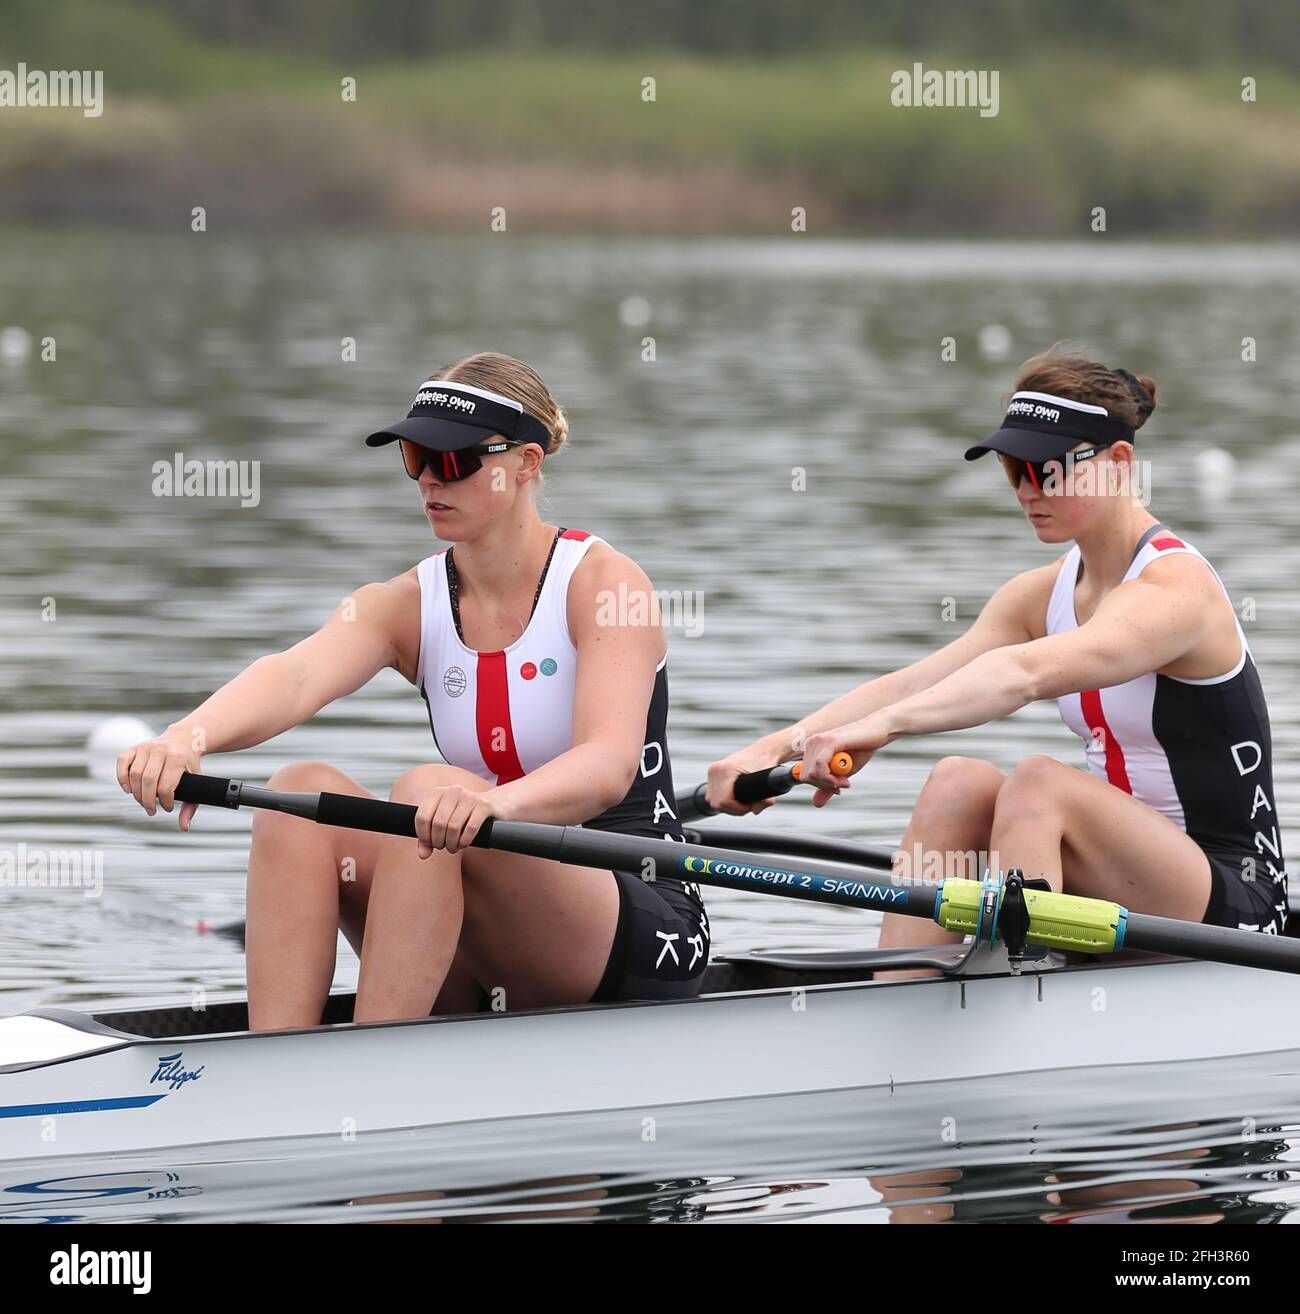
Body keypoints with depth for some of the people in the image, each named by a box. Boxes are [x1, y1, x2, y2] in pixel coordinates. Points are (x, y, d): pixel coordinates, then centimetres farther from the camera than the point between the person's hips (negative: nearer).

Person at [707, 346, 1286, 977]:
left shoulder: (1176, 587, -18)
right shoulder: (1043, 593, 8)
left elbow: (1029, 671, -37)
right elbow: (908, 683, -6)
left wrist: (882, 726, -49)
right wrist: (779, 745, -22)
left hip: (1234, 899, -7)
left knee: (1037, 783, -30)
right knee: (958, 782, -15)